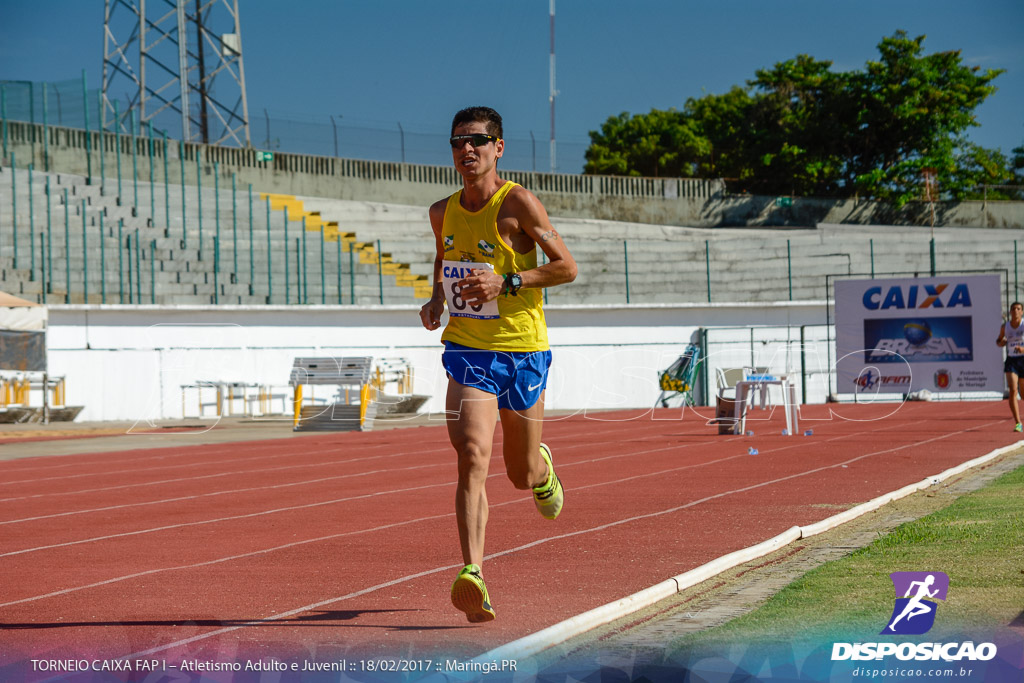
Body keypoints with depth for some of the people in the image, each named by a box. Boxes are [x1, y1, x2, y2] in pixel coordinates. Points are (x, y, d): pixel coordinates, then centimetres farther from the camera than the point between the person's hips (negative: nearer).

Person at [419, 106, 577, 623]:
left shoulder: (519, 203, -11)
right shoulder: (443, 212, 4)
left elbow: (567, 267, -9)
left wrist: (506, 282, -21)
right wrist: (437, 297, 5)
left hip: (522, 351, -2)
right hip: (467, 350, 2)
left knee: (521, 475, 14)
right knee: (473, 457, -20)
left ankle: (541, 466, 54)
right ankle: (473, 578, -28)